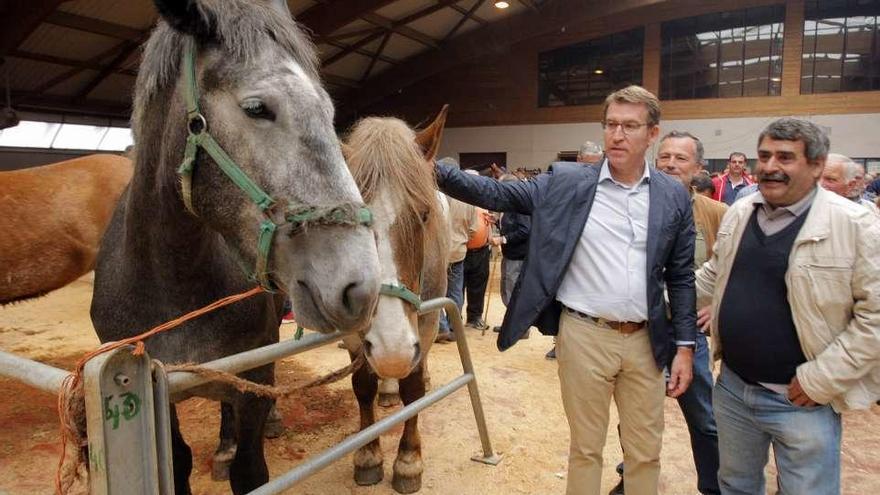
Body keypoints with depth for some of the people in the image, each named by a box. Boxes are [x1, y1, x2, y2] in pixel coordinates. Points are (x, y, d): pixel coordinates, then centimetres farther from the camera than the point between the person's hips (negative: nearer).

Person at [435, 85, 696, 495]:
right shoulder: (566, 182, -4)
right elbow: (495, 194, -8)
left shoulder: (675, 197, 2)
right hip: (584, 336, -2)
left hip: (645, 340, 2)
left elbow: (680, 278, 5)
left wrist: (685, 347, 2)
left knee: (645, 452, 17)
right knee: (585, 447, 15)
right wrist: (434, 171, -20)